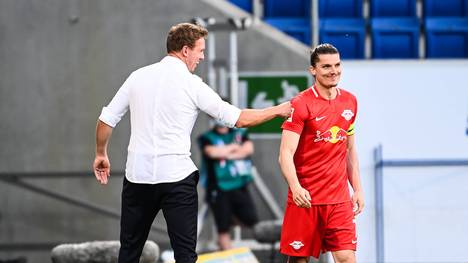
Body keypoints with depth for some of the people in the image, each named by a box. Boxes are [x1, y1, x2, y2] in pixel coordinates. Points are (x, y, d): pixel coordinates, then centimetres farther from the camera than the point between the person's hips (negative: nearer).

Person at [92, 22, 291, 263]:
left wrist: (101, 154, 26)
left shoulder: (138, 76, 6)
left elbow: (106, 120, 10)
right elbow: (238, 118, -2)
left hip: (137, 175, 4)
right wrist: (278, 110, 10)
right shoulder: (191, 84, -5)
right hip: (177, 177, -4)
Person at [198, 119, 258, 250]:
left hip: (240, 187, 3)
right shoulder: (206, 138, 1)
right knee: (224, 230, -5)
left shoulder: (240, 134, 12)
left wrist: (225, 153, -11)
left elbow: (248, 148, -7)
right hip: (219, 190, -3)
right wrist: (233, 147, -4)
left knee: (253, 222, -3)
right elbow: (212, 152, -18)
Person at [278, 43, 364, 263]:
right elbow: (286, 154, -16)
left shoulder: (349, 101, 8)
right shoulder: (301, 104, -10)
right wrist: (295, 187, -32)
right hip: (305, 197, -4)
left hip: (339, 199, 4)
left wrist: (357, 189, 13)